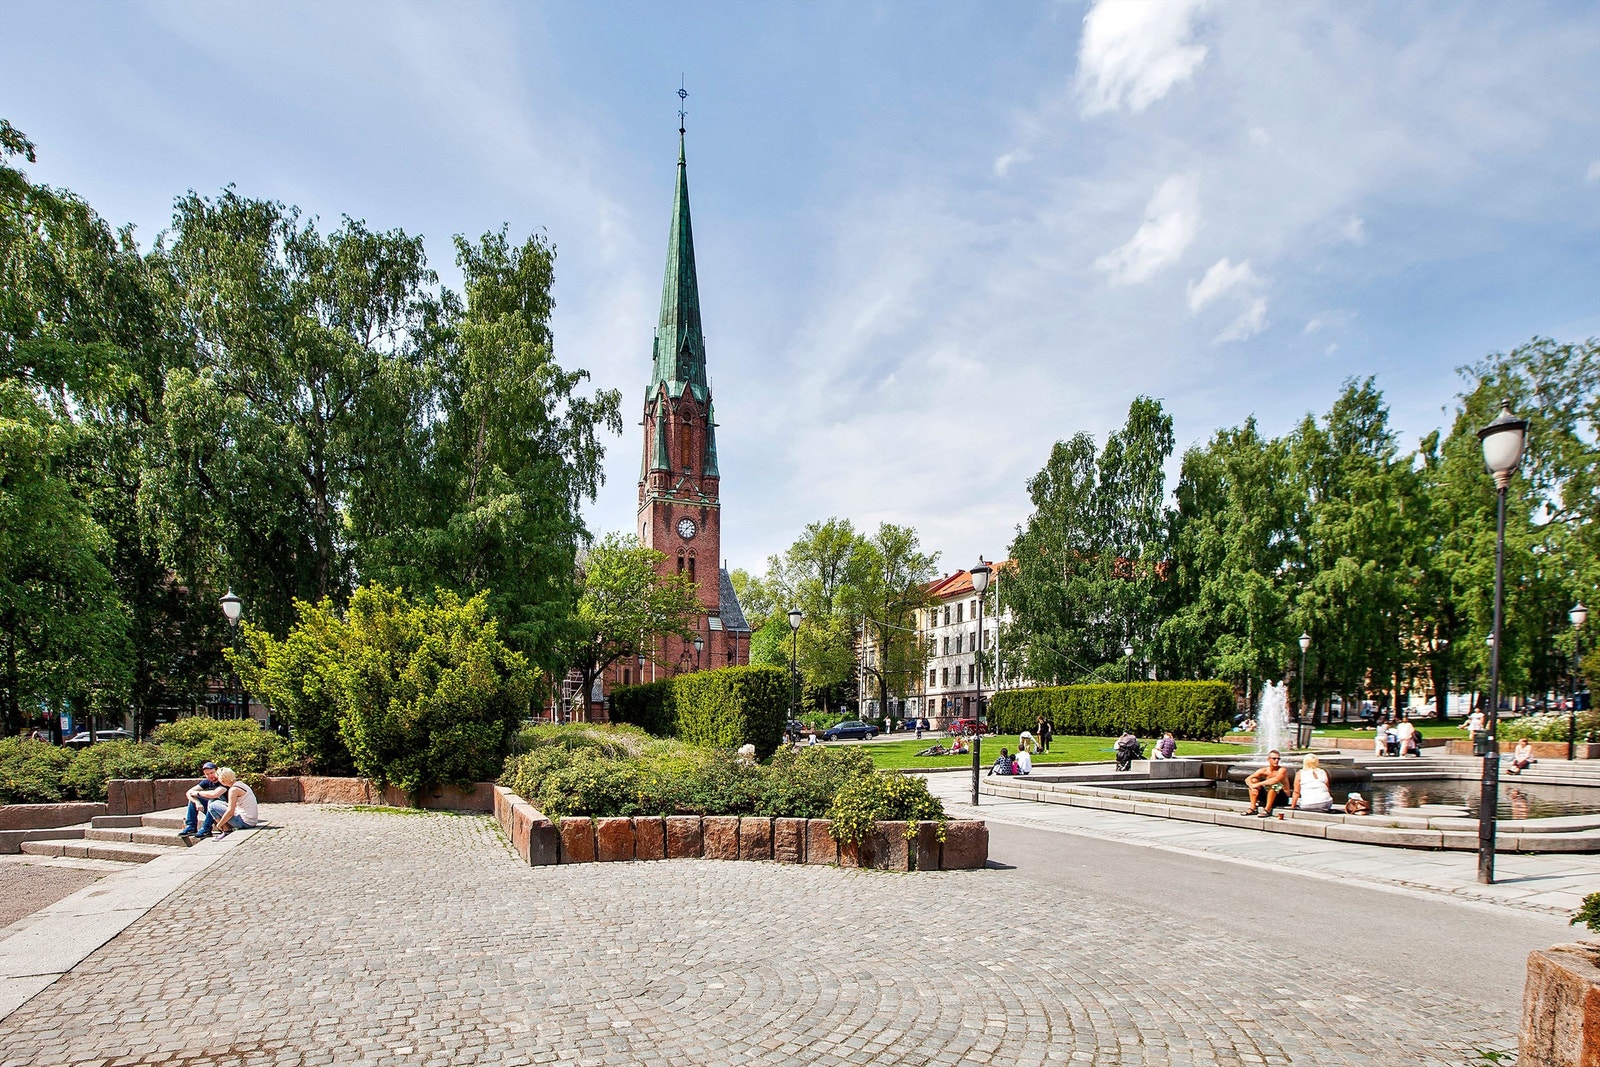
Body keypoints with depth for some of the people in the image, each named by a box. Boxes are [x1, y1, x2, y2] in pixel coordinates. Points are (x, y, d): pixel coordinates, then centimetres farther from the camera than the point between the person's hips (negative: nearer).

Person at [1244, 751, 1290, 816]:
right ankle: (1253, 808, -12)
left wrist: (1258, 784, -33)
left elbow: (1276, 780, -38)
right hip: (1268, 796, 5)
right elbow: (1247, 779, -8)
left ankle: (1267, 810, -26)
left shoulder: (1282, 770, -15)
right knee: (1253, 780, -8)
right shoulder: (1263, 770, -2)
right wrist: (1252, 787, -30)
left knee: (1274, 784, -33)